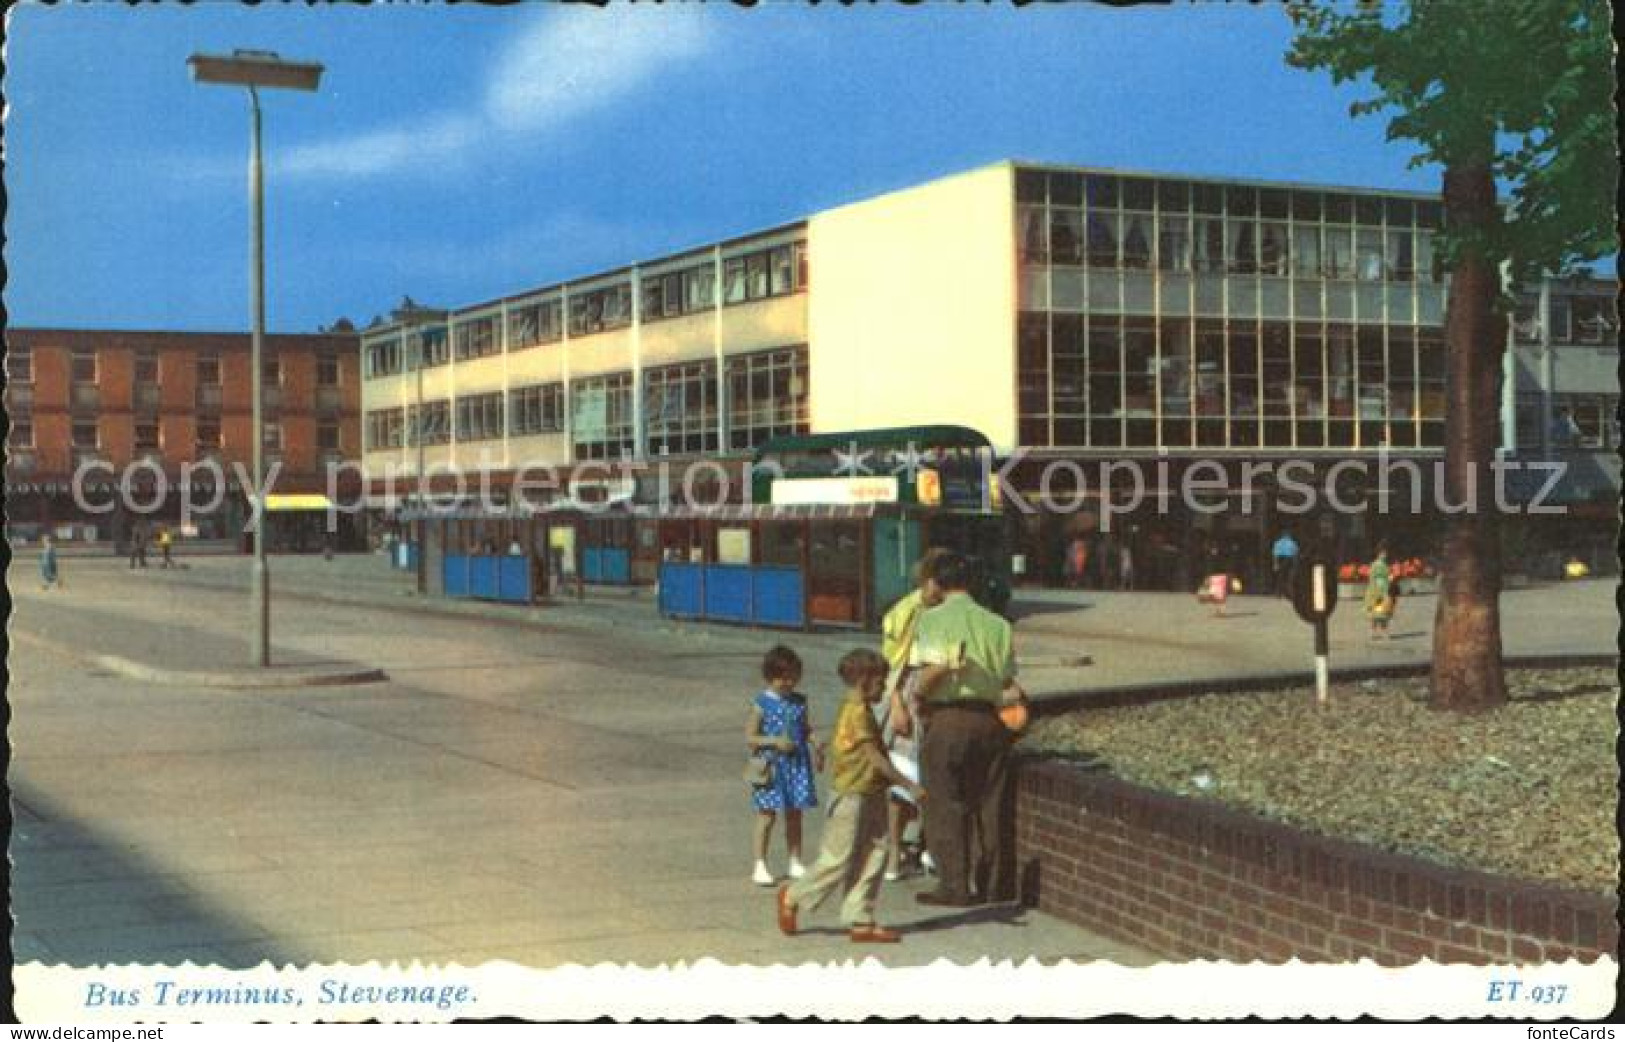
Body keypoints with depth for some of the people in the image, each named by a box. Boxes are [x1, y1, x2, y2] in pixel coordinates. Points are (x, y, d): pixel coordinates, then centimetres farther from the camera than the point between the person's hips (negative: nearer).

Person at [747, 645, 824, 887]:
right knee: (767, 816, 1)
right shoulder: (762, 704, -8)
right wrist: (774, 741, -20)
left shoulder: (799, 701, 6)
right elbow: (750, 736, -8)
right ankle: (760, 866, 9)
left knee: (794, 815, 11)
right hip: (772, 767, -4)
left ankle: (796, 863, 21)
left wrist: (815, 748, -2)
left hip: (797, 765, 4)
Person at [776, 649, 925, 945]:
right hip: (851, 796, -10)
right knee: (838, 860, -1)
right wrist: (909, 785, -19)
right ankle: (793, 897, 17)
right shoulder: (857, 712, -18)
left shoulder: (860, 709, 13)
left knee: (873, 858, 7)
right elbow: (875, 757, -20)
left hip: (870, 797, 10)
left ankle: (860, 920, 9)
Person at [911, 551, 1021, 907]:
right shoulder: (998, 624, 7)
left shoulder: (933, 619, -5)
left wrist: (920, 695, -1)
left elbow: (934, 668, -19)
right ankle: (996, 885, 18)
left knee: (945, 807, 5)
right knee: (989, 805, 12)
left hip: (946, 718, -4)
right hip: (989, 719, 4)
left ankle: (955, 888, 5)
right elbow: (1008, 681, 4)